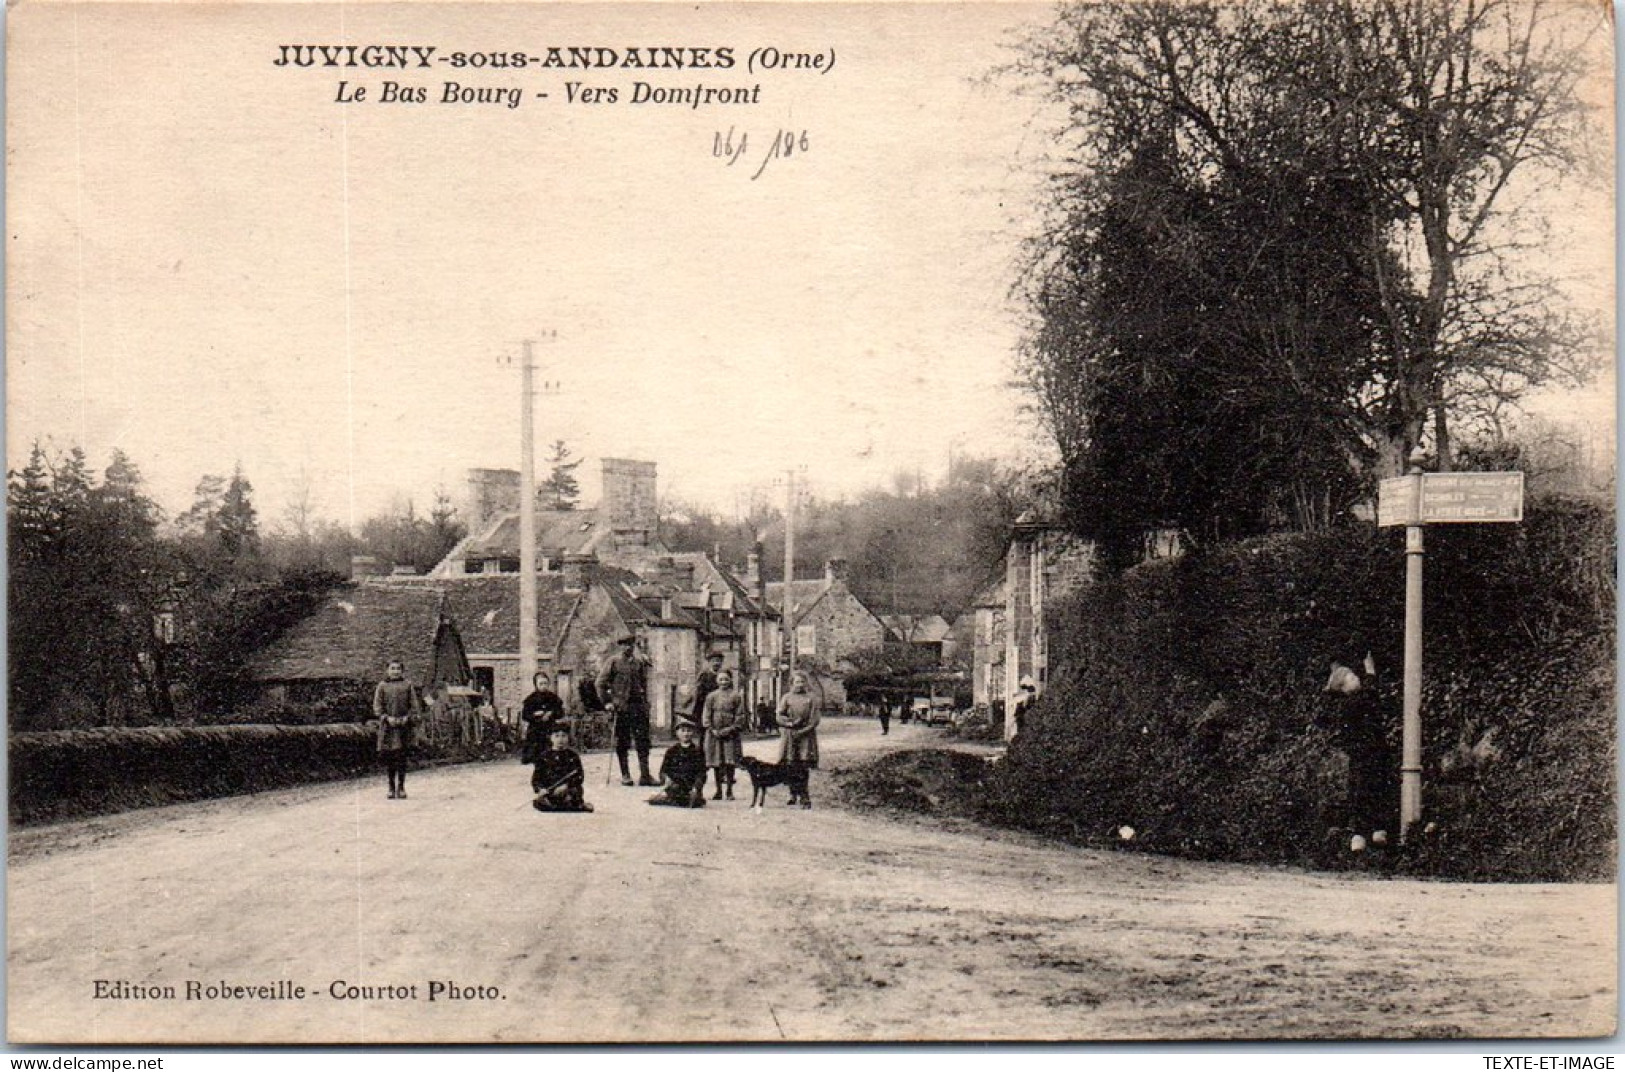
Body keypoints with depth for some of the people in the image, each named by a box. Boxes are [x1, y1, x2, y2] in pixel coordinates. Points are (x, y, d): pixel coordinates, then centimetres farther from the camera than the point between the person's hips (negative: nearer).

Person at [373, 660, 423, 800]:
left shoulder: (408, 685, 8)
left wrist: (408, 718, -9)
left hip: (404, 725, 0)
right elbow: (377, 706, 3)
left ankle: (401, 787, 9)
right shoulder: (382, 686, 6)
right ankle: (391, 787, 11)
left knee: (402, 758, 0)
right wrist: (386, 717, -12)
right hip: (387, 726, 0)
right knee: (388, 758, 1)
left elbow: (415, 705, 7)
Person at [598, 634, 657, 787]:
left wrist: (645, 702, 13)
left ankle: (645, 775, 0)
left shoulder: (639, 663, 12)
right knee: (622, 743, 3)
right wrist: (607, 702, -8)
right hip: (621, 706, -3)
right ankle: (625, 775, 11)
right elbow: (601, 683, -1)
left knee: (643, 741, -2)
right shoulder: (613, 663, 0)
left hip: (638, 705, 3)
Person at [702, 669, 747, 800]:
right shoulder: (711, 697, 8)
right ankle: (718, 790, 11)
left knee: (730, 763, -3)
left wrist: (731, 729, -12)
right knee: (716, 763, 3)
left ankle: (729, 790, 5)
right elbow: (707, 715, 7)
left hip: (731, 735, -2)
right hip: (715, 734, 2)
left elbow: (740, 716, 0)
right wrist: (712, 730, -7)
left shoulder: (736, 696, 3)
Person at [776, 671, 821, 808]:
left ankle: (805, 797, -7)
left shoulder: (811, 698, 7)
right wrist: (791, 723, -13)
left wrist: (803, 731, -11)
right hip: (789, 737, 1)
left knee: (804, 768, -7)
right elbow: (779, 718, 4)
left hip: (806, 736, -1)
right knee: (790, 767, 0)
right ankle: (793, 795, 10)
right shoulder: (786, 698, 10)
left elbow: (815, 720, 1)